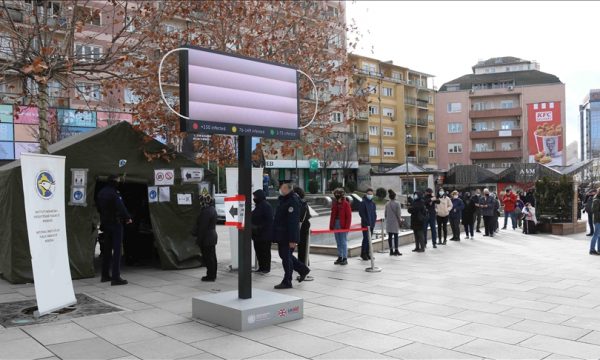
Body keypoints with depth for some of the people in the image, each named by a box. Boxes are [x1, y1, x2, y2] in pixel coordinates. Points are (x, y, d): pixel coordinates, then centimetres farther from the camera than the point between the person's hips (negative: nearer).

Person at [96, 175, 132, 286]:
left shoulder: (101, 192, 10)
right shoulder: (114, 193, -17)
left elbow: (98, 207, 19)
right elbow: (121, 207, -23)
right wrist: (128, 217, -12)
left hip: (105, 223, 9)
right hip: (115, 223, -9)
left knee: (107, 249, 17)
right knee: (117, 250, -7)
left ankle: (105, 275, 24)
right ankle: (116, 277, -9)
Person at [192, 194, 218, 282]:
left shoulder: (206, 212, -21)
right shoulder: (212, 209, 11)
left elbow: (203, 227, -21)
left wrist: (199, 239, -16)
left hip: (206, 239, -10)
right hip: (212, 237, 10)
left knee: (208, 257, -3)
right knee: (212, 256, 15)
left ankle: (210, 276, 3)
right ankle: (213, 274, 24)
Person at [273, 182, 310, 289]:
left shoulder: (293, 201, -19)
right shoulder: (283, 199, 13)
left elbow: (293, 222, -23)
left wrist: (292, 240, -25)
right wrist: (277, 235, 19)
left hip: (288, 236, -10)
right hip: (282, 235, 10)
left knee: (286, 257, -1)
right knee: (285, 255, 18)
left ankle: (287, 282, 10)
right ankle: (303, 270, 32)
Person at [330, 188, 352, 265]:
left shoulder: (346, 204, -7)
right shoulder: (335, 204, 11)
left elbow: (349, 216, -10)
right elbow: (332, 215, 13)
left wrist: (347, 227, -15)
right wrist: (331, 226, 8)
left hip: (343, 226, -6)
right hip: (336, 225, 6)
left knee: (343, 242, -3)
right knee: (338, 243, 13)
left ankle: (345, 259, 3)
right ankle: (340, 257, 21)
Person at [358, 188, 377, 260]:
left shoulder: (373, 203, 16)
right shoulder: (363, 203, -6)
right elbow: (361, 213, -11)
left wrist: (374, 221, 6)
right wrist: (367, 222, -14)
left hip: (371, 224, 7)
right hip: (365, 224, -7)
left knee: (369, 239, 9)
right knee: (366, 238, -10)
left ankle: (367, 253, 14)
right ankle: (363, 254, -5)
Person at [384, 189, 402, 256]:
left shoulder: (387, 204, 3)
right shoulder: (396, 203, -10)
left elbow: (385, 214, 7)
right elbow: (398, 213, -8)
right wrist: (400, 220, 4)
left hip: (388, 222, 4)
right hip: (395, 222, -4)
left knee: (390, 237, 5)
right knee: (396, 236, 1)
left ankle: (391, 251, 9)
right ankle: (396, 250, 1)